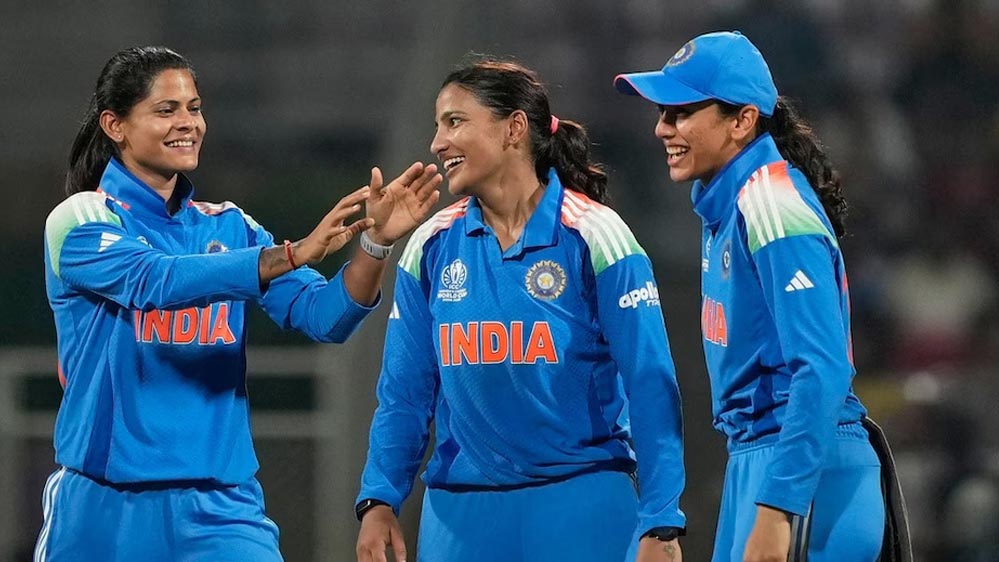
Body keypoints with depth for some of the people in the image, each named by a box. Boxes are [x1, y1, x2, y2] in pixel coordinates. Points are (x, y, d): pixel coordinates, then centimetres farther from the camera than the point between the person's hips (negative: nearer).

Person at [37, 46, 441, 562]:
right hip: (104, 507, -3)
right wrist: (294, 254, -32)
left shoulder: (228, 227, 9)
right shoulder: (80, 221, -4)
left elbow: (323, 314, -1)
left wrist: (374, 244, -20)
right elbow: (157, 280, -22)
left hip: (219, 506, 3)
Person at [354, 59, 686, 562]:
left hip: (580, 510, -4)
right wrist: (379, 501, -6)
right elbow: (405, 393, 8)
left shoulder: (591, 236, -6)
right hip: (459, 515, 4)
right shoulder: (431, 246, 7)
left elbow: (650, 389, -9)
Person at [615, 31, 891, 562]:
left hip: (806, 468, -10)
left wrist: (775, 510, -28)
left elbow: (822, 372, -23)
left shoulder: (772, 208, -16)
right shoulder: (723, 206, 13)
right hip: (750, 458, 10)